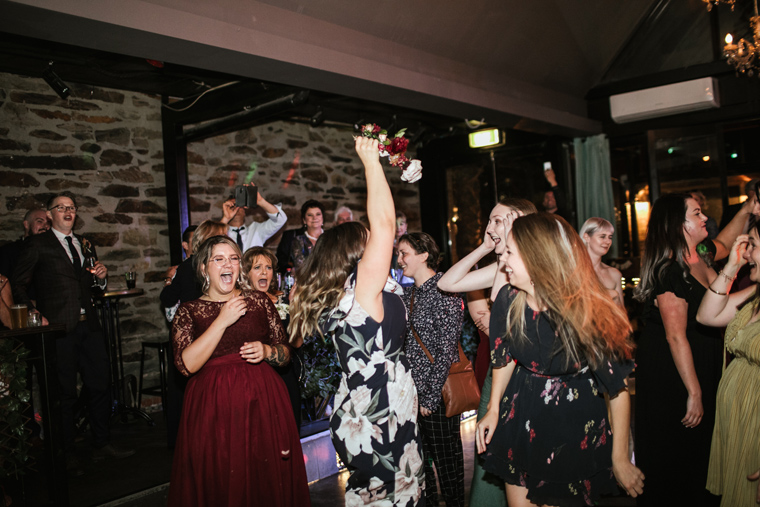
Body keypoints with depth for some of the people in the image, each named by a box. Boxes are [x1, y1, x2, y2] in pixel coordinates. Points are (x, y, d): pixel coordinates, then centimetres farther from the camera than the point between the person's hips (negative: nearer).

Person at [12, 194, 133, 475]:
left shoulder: (85, 245, 17)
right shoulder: (37, 244, 1)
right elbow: (18, 283, -1)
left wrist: (101, 277, 3)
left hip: (89, 325, 5)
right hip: (59, 326, -5)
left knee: (100, 386, 9)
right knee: (66, 393, 3)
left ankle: (101, 444, 23)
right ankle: (67, 453, 18)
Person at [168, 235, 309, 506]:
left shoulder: (259, 301, 8)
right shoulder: (189, 311, 4)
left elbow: (285, 353, 12)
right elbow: (187, 364, -11)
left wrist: (267, 351, -10)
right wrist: (222, 321, -15)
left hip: (262, 402, 1)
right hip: (213, 408, -1)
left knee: (267, 479, 5)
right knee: (219, 483, 4)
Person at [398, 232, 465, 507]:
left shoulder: (443, 292, -12)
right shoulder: (407, 293, 10)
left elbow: (447, 350, -15)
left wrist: (431, 396, -17)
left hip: (437, 394, -7)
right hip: (410, 391, 7)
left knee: (446, 459, 6)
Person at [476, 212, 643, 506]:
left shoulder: (590, 314, -26)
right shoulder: (508, 301, -13)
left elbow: (618, 387, -17)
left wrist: (620, 459, -11)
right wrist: (494, 409, 5)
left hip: (575, 432, -3)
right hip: (522, 421, 4)